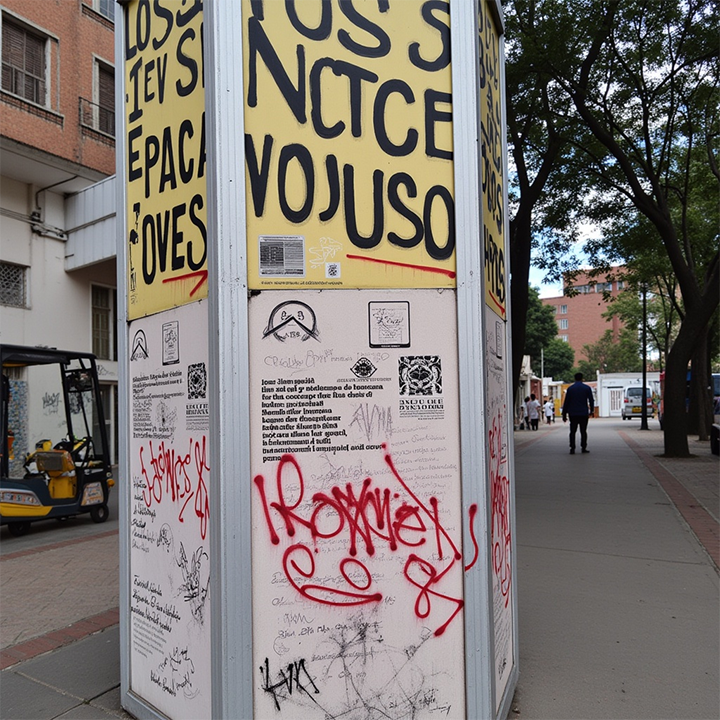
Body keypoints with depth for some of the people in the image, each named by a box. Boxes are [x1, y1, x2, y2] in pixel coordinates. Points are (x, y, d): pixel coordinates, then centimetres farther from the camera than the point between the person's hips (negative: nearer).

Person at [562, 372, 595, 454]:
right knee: (583, 431, 8)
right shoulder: (587, 388, 0)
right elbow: (591, 400, 4)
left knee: (572, 432, 2)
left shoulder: (570, 388, 1)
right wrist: (591, 411, 17)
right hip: (584, 414, 0)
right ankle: (583, 448, 9)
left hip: (573, 414, 0)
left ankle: (572, 448, -5)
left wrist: (564, 414, 5)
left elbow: (566, 402, 1)